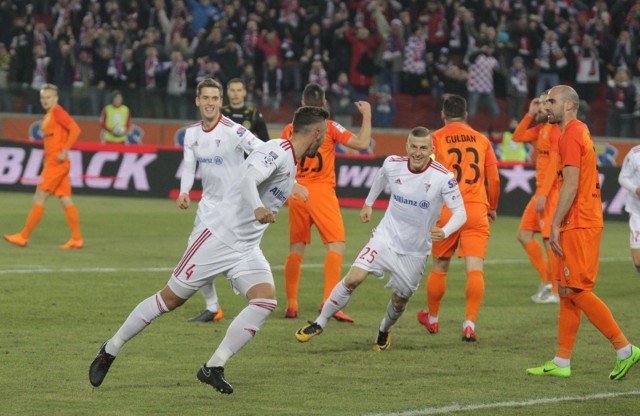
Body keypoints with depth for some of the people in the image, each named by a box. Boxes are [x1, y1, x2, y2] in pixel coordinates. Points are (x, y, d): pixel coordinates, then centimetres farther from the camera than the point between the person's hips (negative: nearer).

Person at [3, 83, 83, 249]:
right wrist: (46, 159, 19)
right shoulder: (47, 116, 18)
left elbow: (75, 129, -20)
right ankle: (77, 239, 7)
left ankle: (23, 236, -3)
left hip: (57, 163, -9)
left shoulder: (58, 112, -10)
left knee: (39, 198, -6)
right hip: (51, 163, 9)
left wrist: (65, 151, -22)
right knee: (66, 201, 7)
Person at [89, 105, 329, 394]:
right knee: (171, 298, 0)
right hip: (218, 236, -8)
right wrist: (257, 208, -49)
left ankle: (213, 368, -14)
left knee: (266, 300, -16)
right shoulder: (277, 150, -15)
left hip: (247, 249, 8)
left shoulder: (292, 165, 14)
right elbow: (248, 179, -32)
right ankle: (110, 351, 15)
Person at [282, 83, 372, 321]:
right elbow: (362, 143, -12)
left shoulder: (289, 130, 6)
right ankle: (329, 300, -21)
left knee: (296, 249, 12)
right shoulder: (329, 127, -6)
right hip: (321, 192, -5)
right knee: (336, 246, -6)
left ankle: (291, 304, 11)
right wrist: (367, 115, 0)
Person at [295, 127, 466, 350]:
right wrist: (368, 203, 27)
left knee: (400, 299, 9)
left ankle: (384, 331, 42)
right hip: (386, 237, 1)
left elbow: (460, 212, -18)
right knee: (353, 279, -14)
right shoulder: (392, 164, -10)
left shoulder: (443, 177, -20)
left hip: (415, 251, -1)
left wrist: (444, 232, -38)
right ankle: (320, 323, 2)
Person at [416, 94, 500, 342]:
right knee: (475, 268, -4)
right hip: (477, 210, 1)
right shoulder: (481, 140, 9)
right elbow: (494, 179, 11)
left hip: (446, 210, -1)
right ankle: (470, 323, -15)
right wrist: (492, 207, 25)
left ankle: (432, 319, 30)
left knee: (439, 267, 15)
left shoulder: (435, 139, 1)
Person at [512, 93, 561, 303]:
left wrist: (543, 194, -23)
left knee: (549, 240, -7)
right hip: (541, 191, 10)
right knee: (524, 235, 11)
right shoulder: (541, 128, 14)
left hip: (551, 192, -10)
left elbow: (554, 164, -20)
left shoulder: (556, 129, -14)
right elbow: (518, 137, 22)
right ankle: (546, 281, 16)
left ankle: (555, 291, -1)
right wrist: (530, 115, 12)